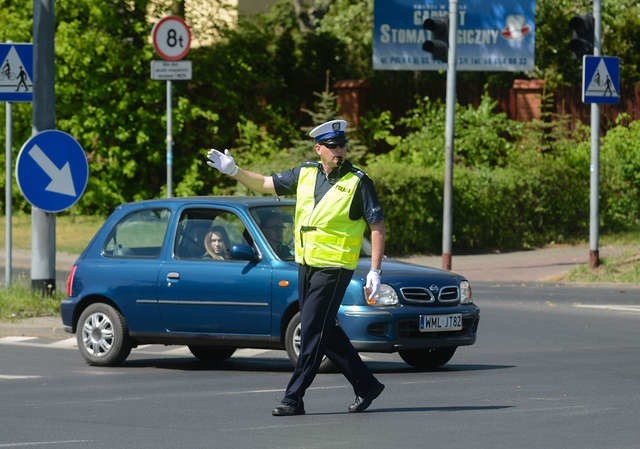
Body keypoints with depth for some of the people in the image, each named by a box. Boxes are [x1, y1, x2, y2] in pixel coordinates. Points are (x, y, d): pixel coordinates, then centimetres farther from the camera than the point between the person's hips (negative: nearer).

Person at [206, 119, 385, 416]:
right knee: (326, 331, 11)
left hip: (333, 269, -7)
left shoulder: (358, 182, -8)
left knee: (313, 332, -8)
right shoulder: (305, 174, 8)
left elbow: (377, 226, -8)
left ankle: (294, 398, -6)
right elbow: (266, 184, 16)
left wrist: (375, 271, -14)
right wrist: (233, 171, 1)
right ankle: (366, 385, 22)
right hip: (306, 266, 7)